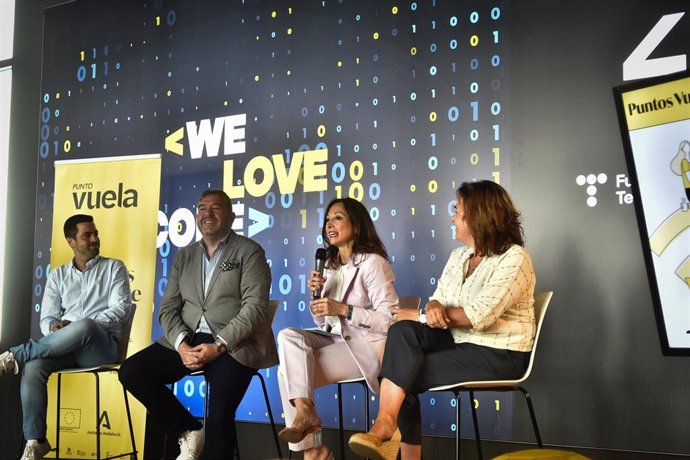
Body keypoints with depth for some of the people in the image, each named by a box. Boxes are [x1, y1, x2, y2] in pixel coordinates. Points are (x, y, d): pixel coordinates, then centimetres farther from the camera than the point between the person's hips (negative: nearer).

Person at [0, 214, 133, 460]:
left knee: (84, 326, -39)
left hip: (101, 345, -3)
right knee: (33, 368, -30)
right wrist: (55, 328, -13)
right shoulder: (58, 275, 19)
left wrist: (82, 326, -16)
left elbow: (122, 308, -4)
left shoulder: (113, 267, 10)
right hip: (64, 347, 3)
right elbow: (47, 319, 13)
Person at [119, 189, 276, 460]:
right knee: (131, 372, -12)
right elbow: (168, 308, 10)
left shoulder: (249, 251, 1)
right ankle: (190, 432, 3)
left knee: (220, 416, -24)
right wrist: (181, 344, -11)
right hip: (187, 342, 6)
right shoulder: (184, 256, 18)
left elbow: (255, 307, -10)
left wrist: (218, 346, -21)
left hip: (233, 345, -5)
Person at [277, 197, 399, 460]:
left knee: (290, 371, -23)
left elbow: (391, 320, -17)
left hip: (364, 346, -8)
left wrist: (344, 309, -23)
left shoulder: (372, 263, -10)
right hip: (335, 339, 8)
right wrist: (316, 294, -4)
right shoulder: (331, 265, 14)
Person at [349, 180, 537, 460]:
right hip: (459, 341, 7)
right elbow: (437, 299, 7)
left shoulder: (514, 259, -15)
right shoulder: (459, 256, 10)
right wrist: (433, 308, -19)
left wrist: (420, 315, -17)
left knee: (404, 372, -21)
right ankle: (386, 426, -20)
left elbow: (478, 315, -24)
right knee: (403, 330, -20)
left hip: (497, 354, -7)